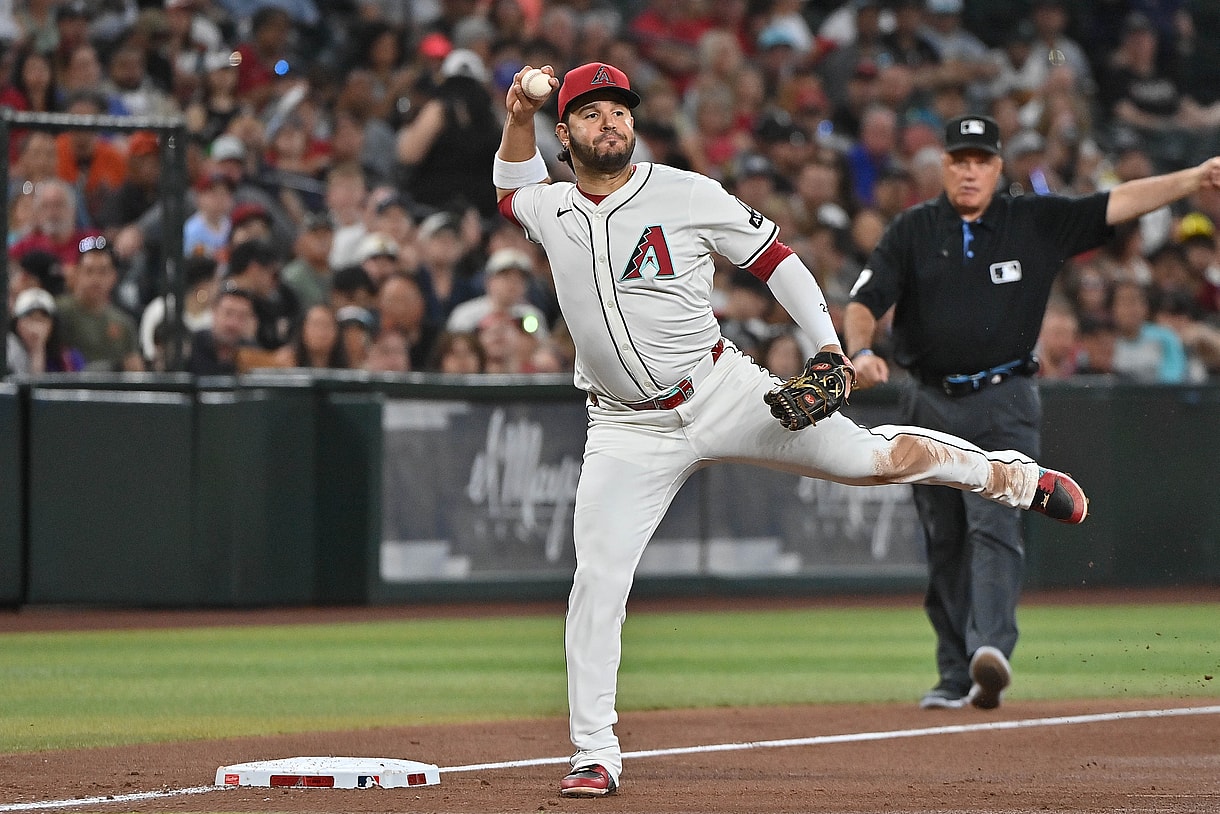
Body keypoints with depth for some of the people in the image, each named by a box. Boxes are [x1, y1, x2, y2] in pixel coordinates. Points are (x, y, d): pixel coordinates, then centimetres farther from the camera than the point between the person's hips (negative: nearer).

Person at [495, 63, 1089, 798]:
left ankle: (1010, 475, 23)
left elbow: (775, 257, 1)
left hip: (722, 392, -2)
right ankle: (595, 756, -1)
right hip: (628, 430, 2)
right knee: (597, 580, -10)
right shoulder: (548, 209, 2)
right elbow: (512, 187, 27)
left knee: (866, 457, -3)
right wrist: (517, 118, 7)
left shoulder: (686, 195, -8)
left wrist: (829, 346, -8)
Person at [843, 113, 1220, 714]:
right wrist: (861, 351, -24)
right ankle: (956, 677, 14)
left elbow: (1118, 205, -2)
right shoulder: (914, 231, 4)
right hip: (931, 405, 2)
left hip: (1004, 402, -2)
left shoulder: (1035, 223, 4)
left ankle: (990, 649, -33)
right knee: (944, 541, 6)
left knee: (994, 525, -18)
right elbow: (864, 303, -3)